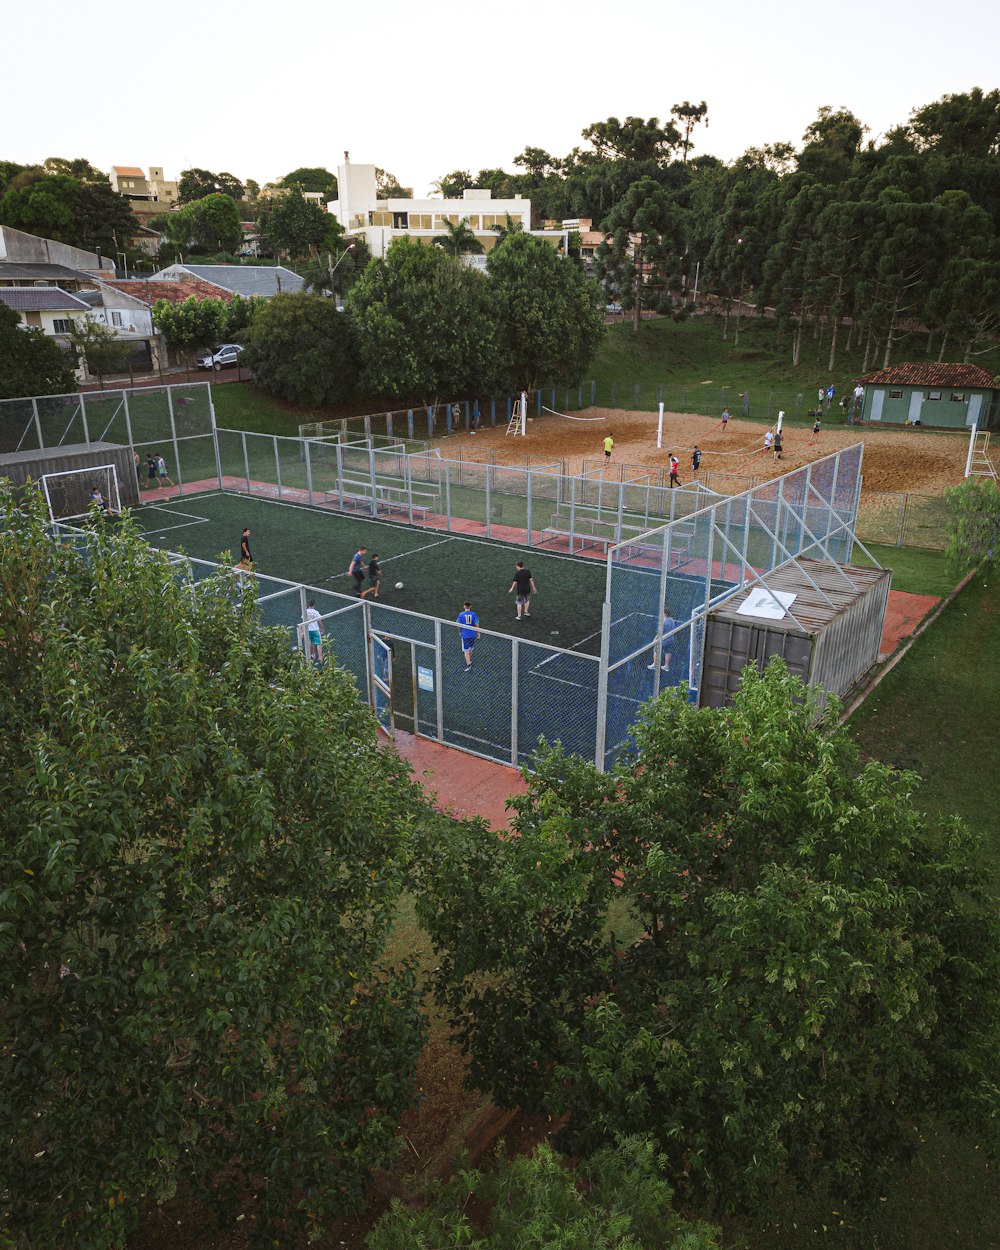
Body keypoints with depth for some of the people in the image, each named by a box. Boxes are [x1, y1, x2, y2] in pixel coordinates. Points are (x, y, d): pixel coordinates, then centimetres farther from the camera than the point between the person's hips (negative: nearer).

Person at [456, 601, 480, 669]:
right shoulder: (473, 614, -8)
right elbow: (477, 624, -7)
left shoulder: (461, 614, -10)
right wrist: (478, 633, 5)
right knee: (470, 649, 22)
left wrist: (459, 631, 16)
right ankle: (469, 660, 41)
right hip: (472, 634, 2)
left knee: (466, 651, 2)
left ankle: (468, 665, -6)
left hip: (465, 634, -2)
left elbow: (458, 624, -3)